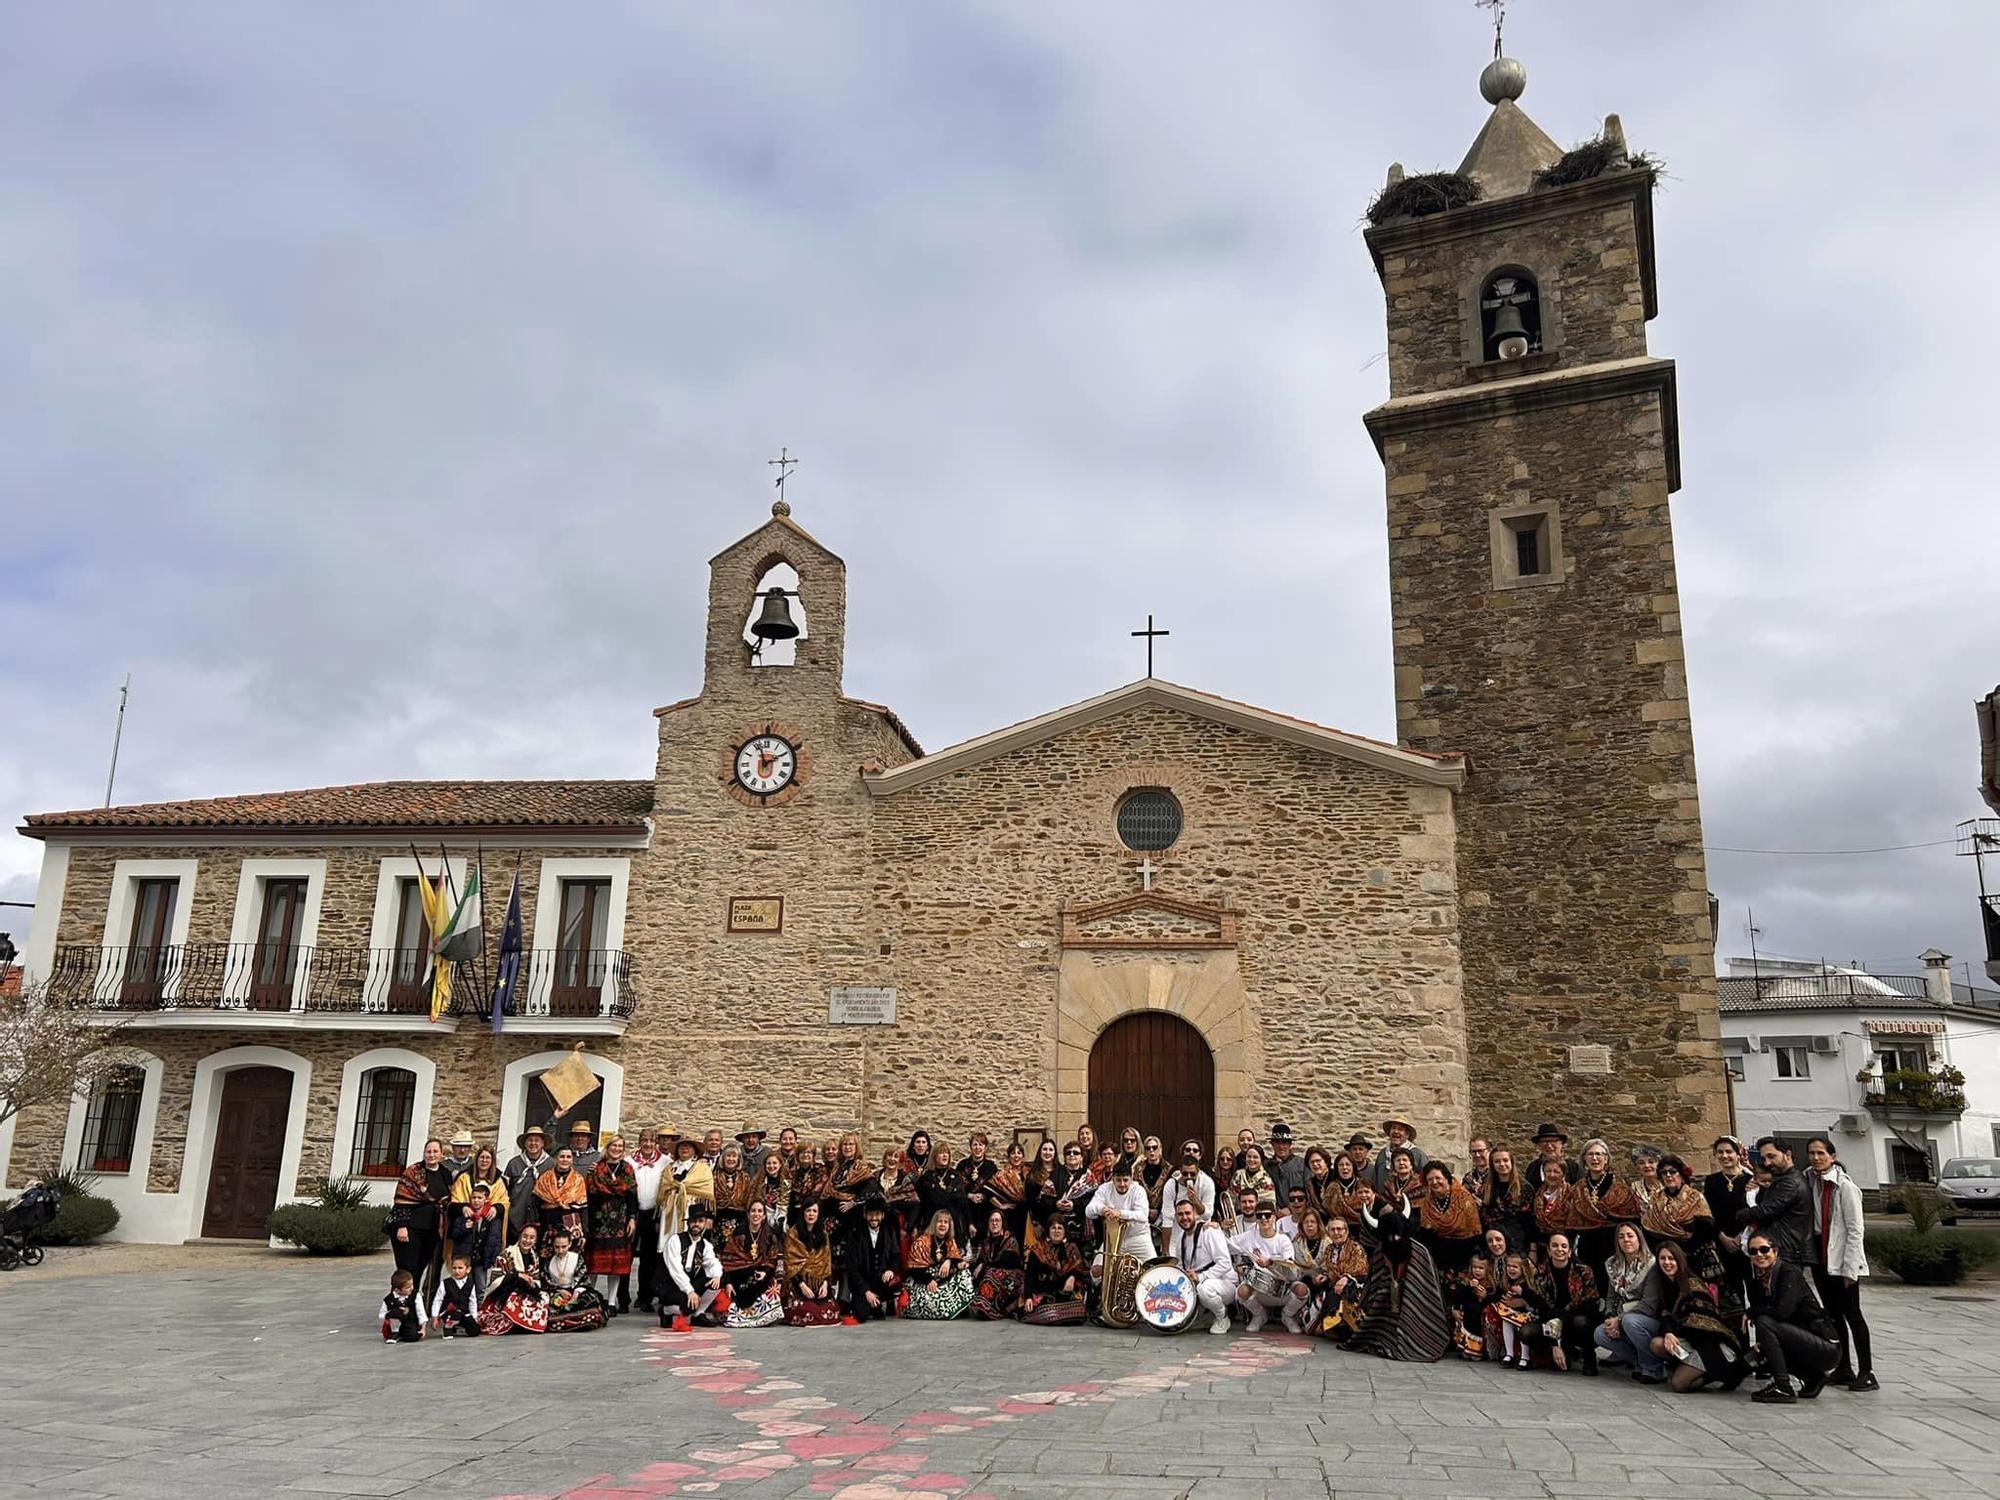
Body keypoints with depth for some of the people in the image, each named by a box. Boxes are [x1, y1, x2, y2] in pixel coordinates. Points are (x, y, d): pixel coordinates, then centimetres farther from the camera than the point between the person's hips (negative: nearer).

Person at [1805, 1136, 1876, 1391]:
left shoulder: (1844, 1186, -12)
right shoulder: (1808, 1181, 5)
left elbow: (1855, 1230, -12)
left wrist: (1849, 1269, -13)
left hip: (1842, 1260, -6)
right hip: (1819, 1259, 6)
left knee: (1851, 1315, -2)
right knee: (1833, 1315, 12)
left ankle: (1866, 1373, 4)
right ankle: (1843, 1369, 21)